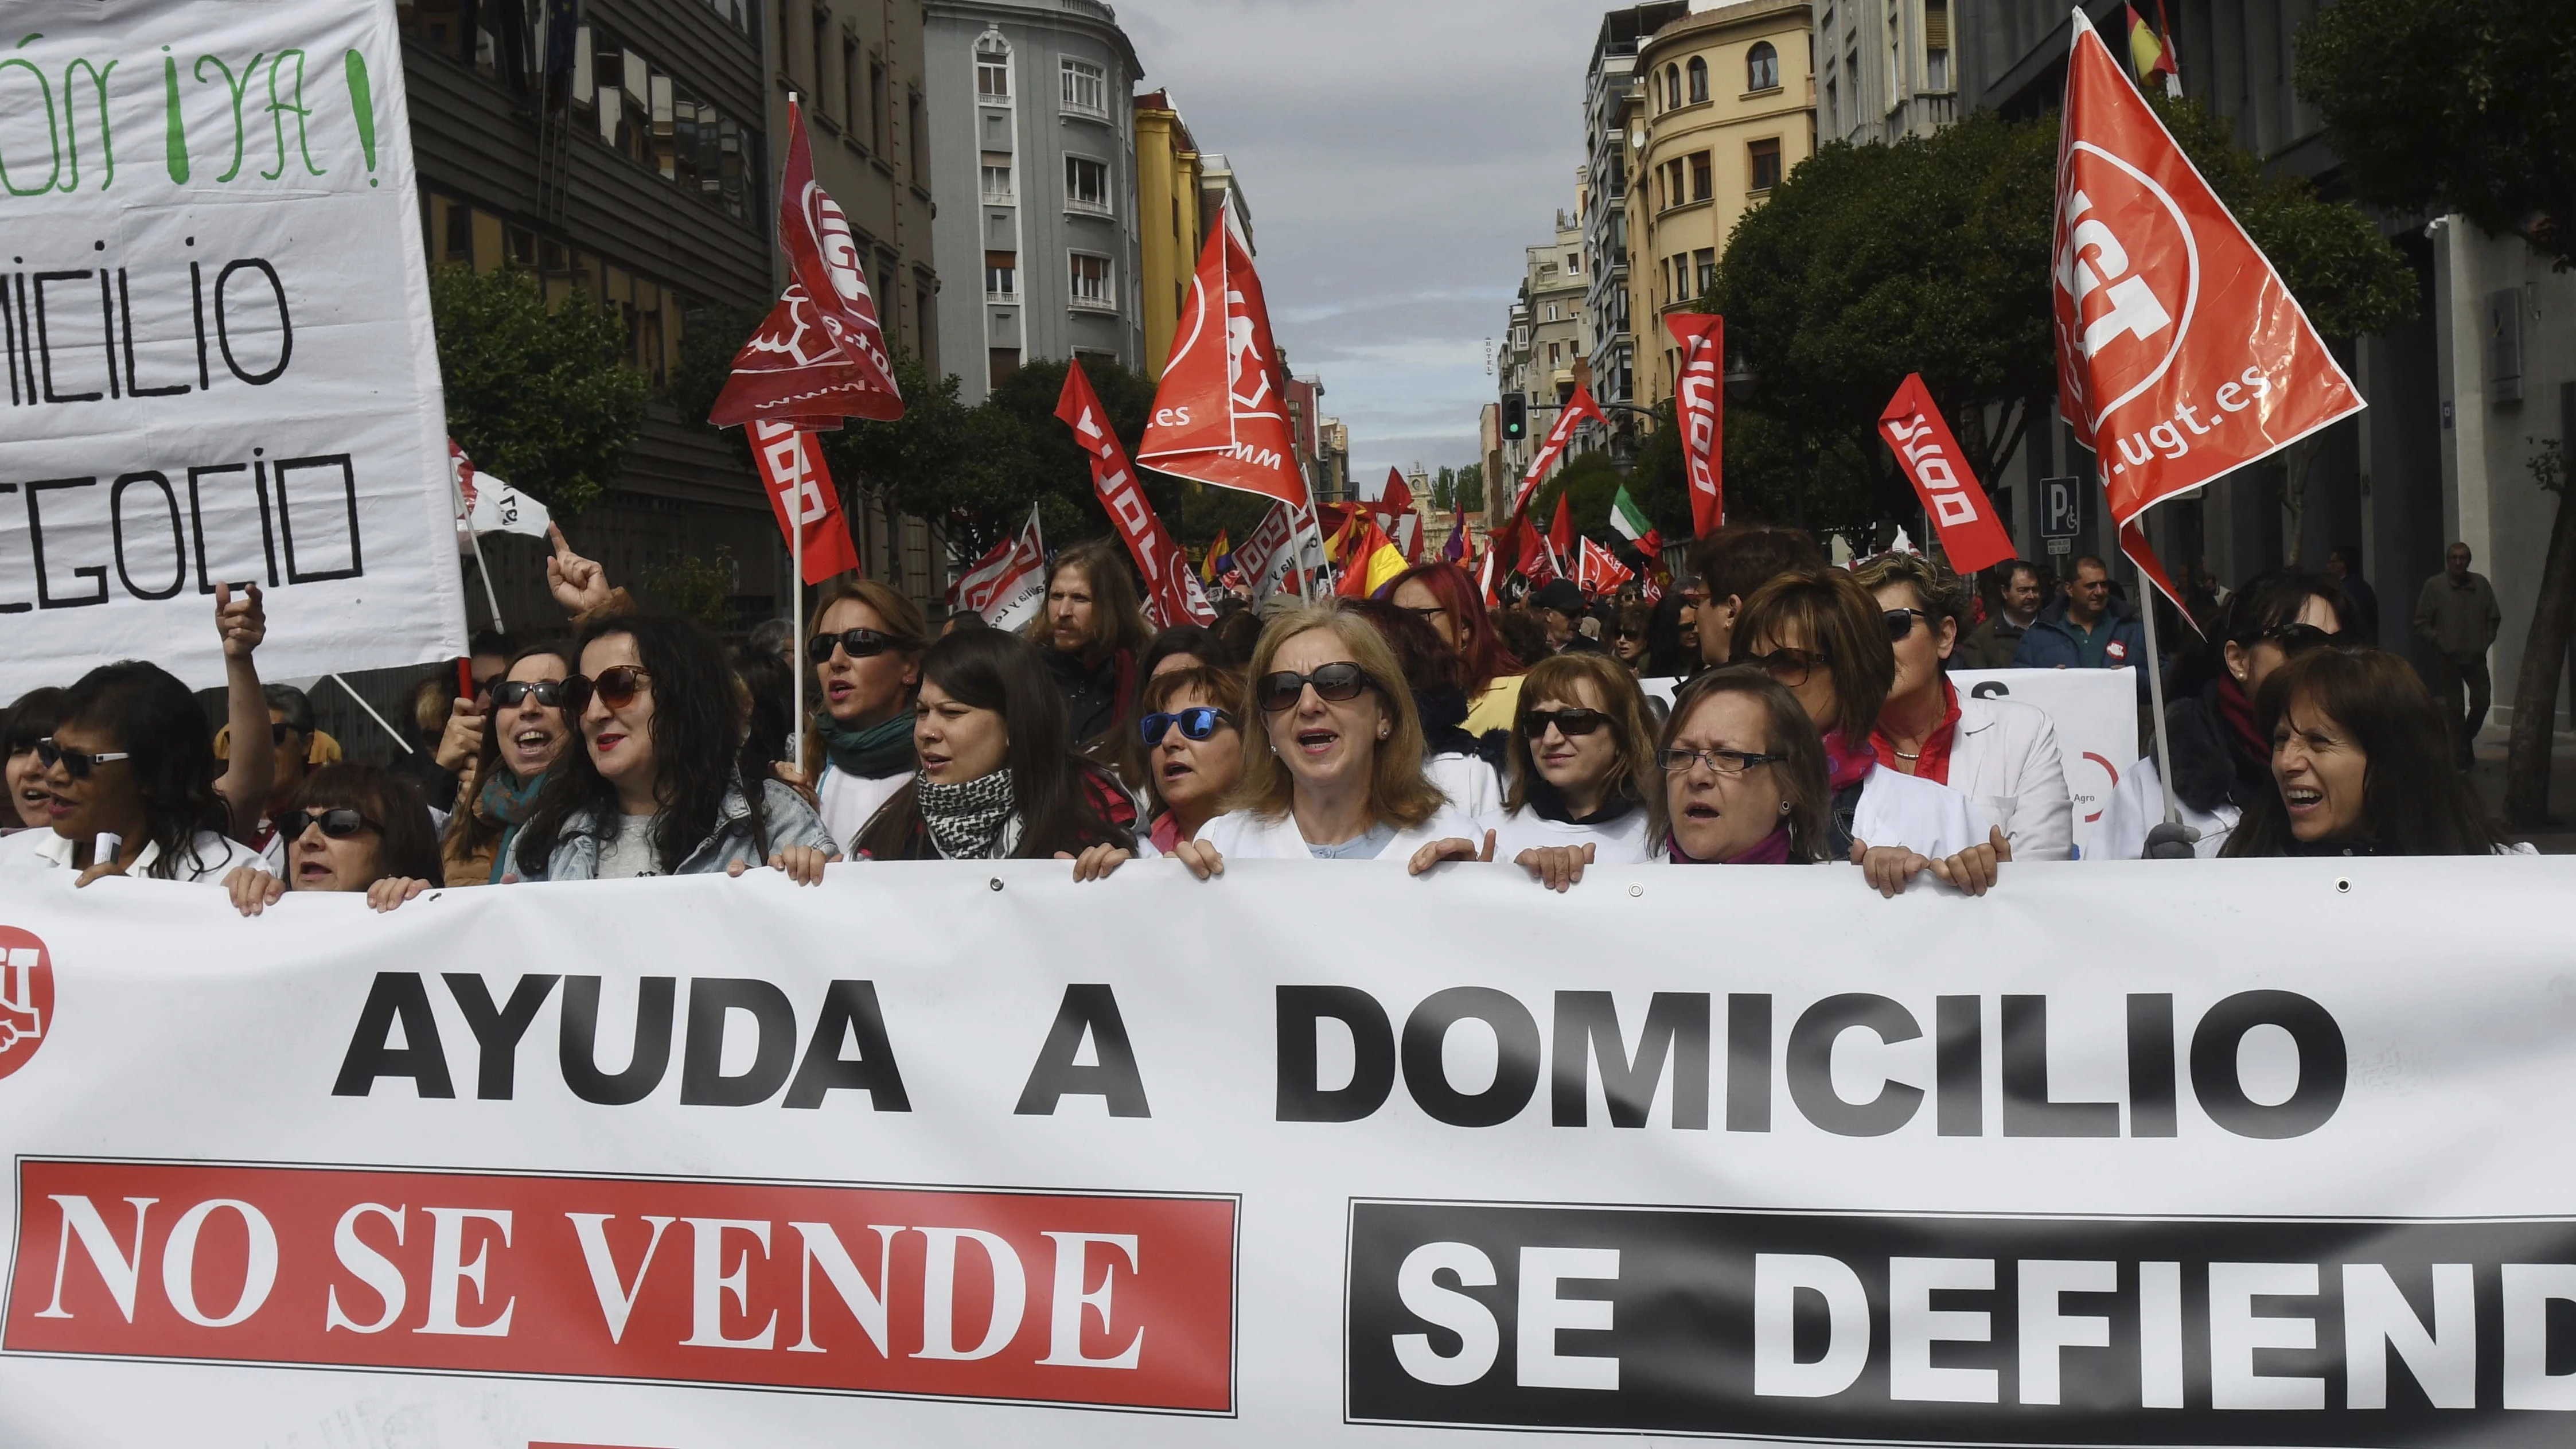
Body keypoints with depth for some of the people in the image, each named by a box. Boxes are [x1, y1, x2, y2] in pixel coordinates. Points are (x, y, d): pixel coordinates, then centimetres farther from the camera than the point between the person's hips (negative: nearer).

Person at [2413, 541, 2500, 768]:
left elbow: (2494, 619, 12)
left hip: (2476, 656, 2)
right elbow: (2421, 624, -2)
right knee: (2455, 708, 2)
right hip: (2448, 658, -2)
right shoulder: (2434, 586, -5)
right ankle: (2461, 758, 9)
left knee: (2482, 700, -1)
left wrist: (2486, 642, 2)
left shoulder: (2481, 584, 2)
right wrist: (2440, 642, -9)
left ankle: (2468, 737, 27)